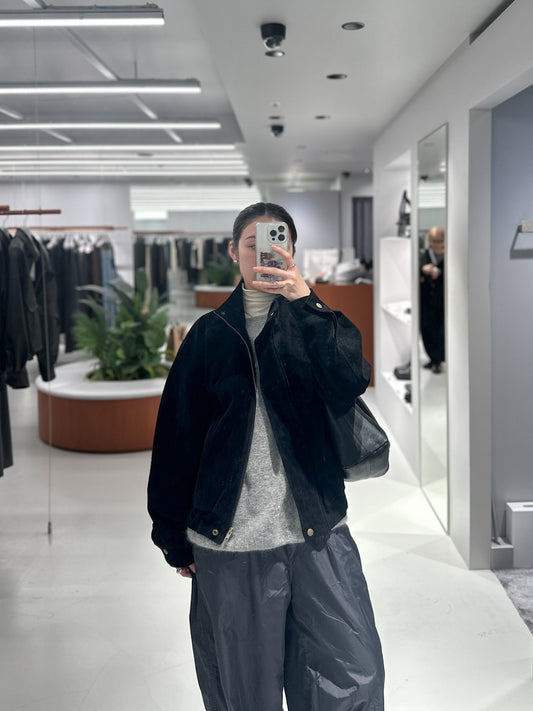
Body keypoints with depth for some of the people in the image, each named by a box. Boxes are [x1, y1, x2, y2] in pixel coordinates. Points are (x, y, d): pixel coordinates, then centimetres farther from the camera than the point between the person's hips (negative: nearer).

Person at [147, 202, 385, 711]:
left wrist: (303, 300, -20)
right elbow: (177, 436, 8)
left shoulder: (312, 322, 7)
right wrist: (173, 535, 8)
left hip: (318, 534, 0)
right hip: (229, 540, 0)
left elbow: (349, 383, -14)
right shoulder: (211, 333, 6)